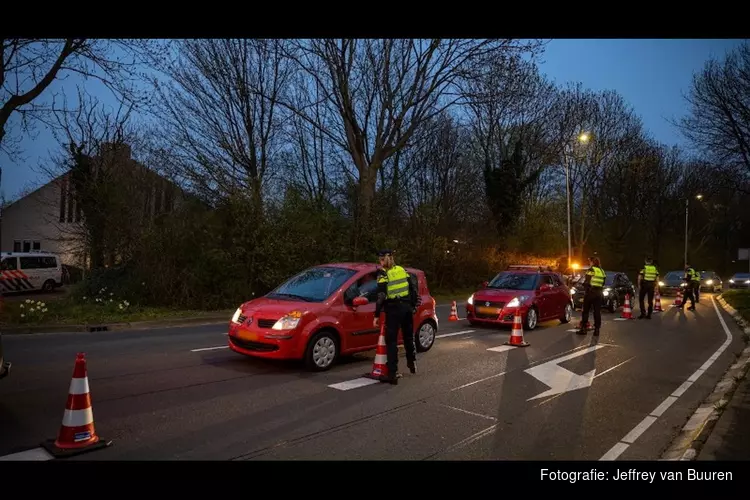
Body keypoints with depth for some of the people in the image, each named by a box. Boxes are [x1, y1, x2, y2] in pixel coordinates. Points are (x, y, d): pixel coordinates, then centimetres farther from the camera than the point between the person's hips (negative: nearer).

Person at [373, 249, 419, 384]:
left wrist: (377, 315, -11)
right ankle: (412, 363, 40)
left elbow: (381, 296, -14)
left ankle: (393, 374, -3)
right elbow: (413, 288, 11)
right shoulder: (402, 270, 9)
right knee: (409, 337, 23)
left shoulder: (383, 274, -8)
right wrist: (414, 304, 21)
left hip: (393, 309, -6)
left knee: (391, 341, -1)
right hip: (407, 307, 6)